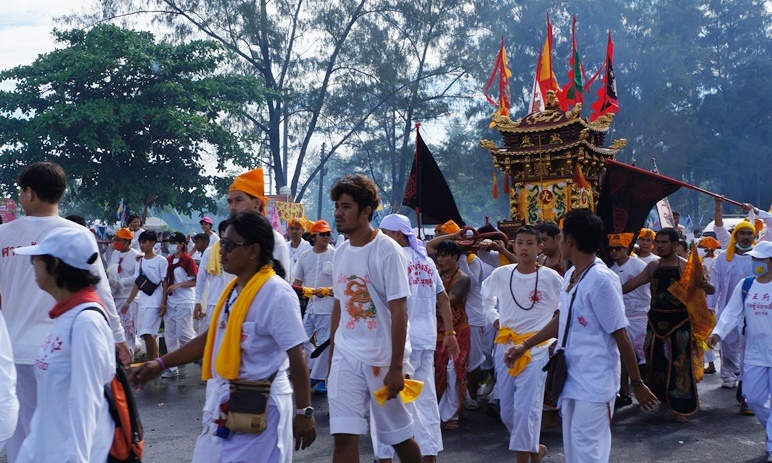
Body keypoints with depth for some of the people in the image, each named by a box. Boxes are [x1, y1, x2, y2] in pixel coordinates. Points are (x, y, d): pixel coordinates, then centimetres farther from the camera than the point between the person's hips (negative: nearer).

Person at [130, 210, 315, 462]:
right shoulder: (233, 289, 8)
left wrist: (304, 411, -16)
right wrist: (161, 363, 14)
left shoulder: (277, 293, -16)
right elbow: (211, 338, 16)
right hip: (224, 402, 8)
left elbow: (297, 356, -17)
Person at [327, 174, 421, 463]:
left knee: (399, 435, 9)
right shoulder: (340, 253, 6)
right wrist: (331, 359, 12)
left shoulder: (387, 250, -12)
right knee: (344, 436, -4)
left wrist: (396, 367, -16)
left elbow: (399, 312, -14)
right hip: (346, 356, 5)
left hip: (384, 358, -4)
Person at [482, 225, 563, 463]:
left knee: (526, 408, -9)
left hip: (535, 350, -4)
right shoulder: (501, 274, -2)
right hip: (504, 347, 4)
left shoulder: (551, 278, -10)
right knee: (507, 411, 12)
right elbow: (487, 297, 20)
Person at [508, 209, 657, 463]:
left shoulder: (601, 280, -19)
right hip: (572, 377, 9)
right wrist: (524, 345, 21)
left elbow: (621, 336, -15)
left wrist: (637, 383, -9)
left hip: (595, 382, -9)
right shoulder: (570, 275, 7)